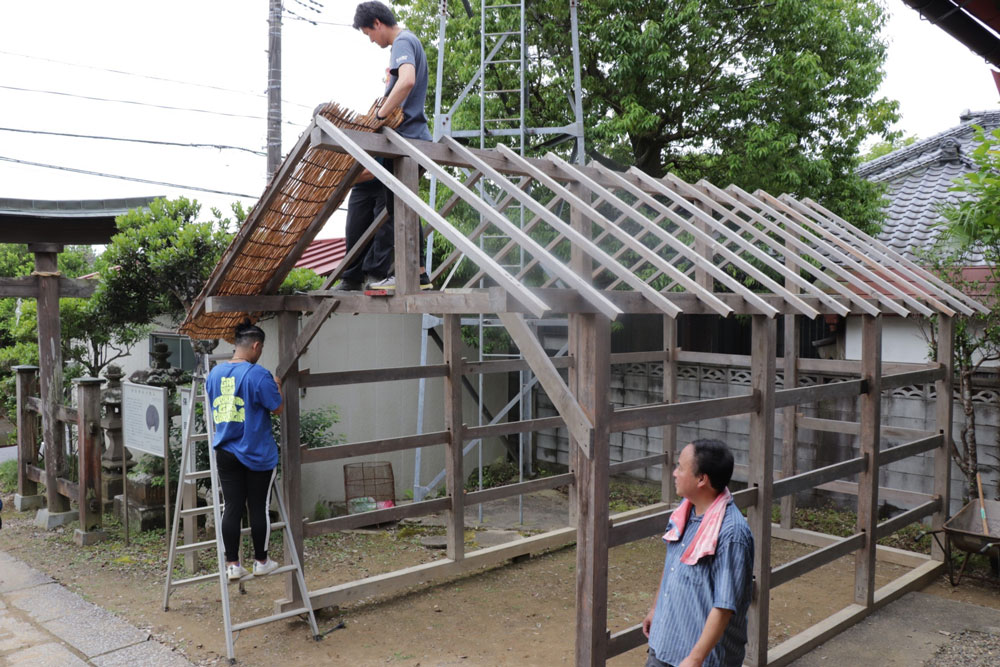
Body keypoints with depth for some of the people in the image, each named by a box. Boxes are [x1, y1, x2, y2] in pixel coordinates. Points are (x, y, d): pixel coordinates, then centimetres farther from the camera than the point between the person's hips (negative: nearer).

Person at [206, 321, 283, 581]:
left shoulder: (215, 373, 5)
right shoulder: (258, 375, -16)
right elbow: (277, 408, -10)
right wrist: (277, 386, 8)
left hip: (225, 453, 5)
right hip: (258, 453, -5)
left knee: (232, 508, 9)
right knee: (259, 508, 7)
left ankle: (232, 564, 12)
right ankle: (261, 561, 18)